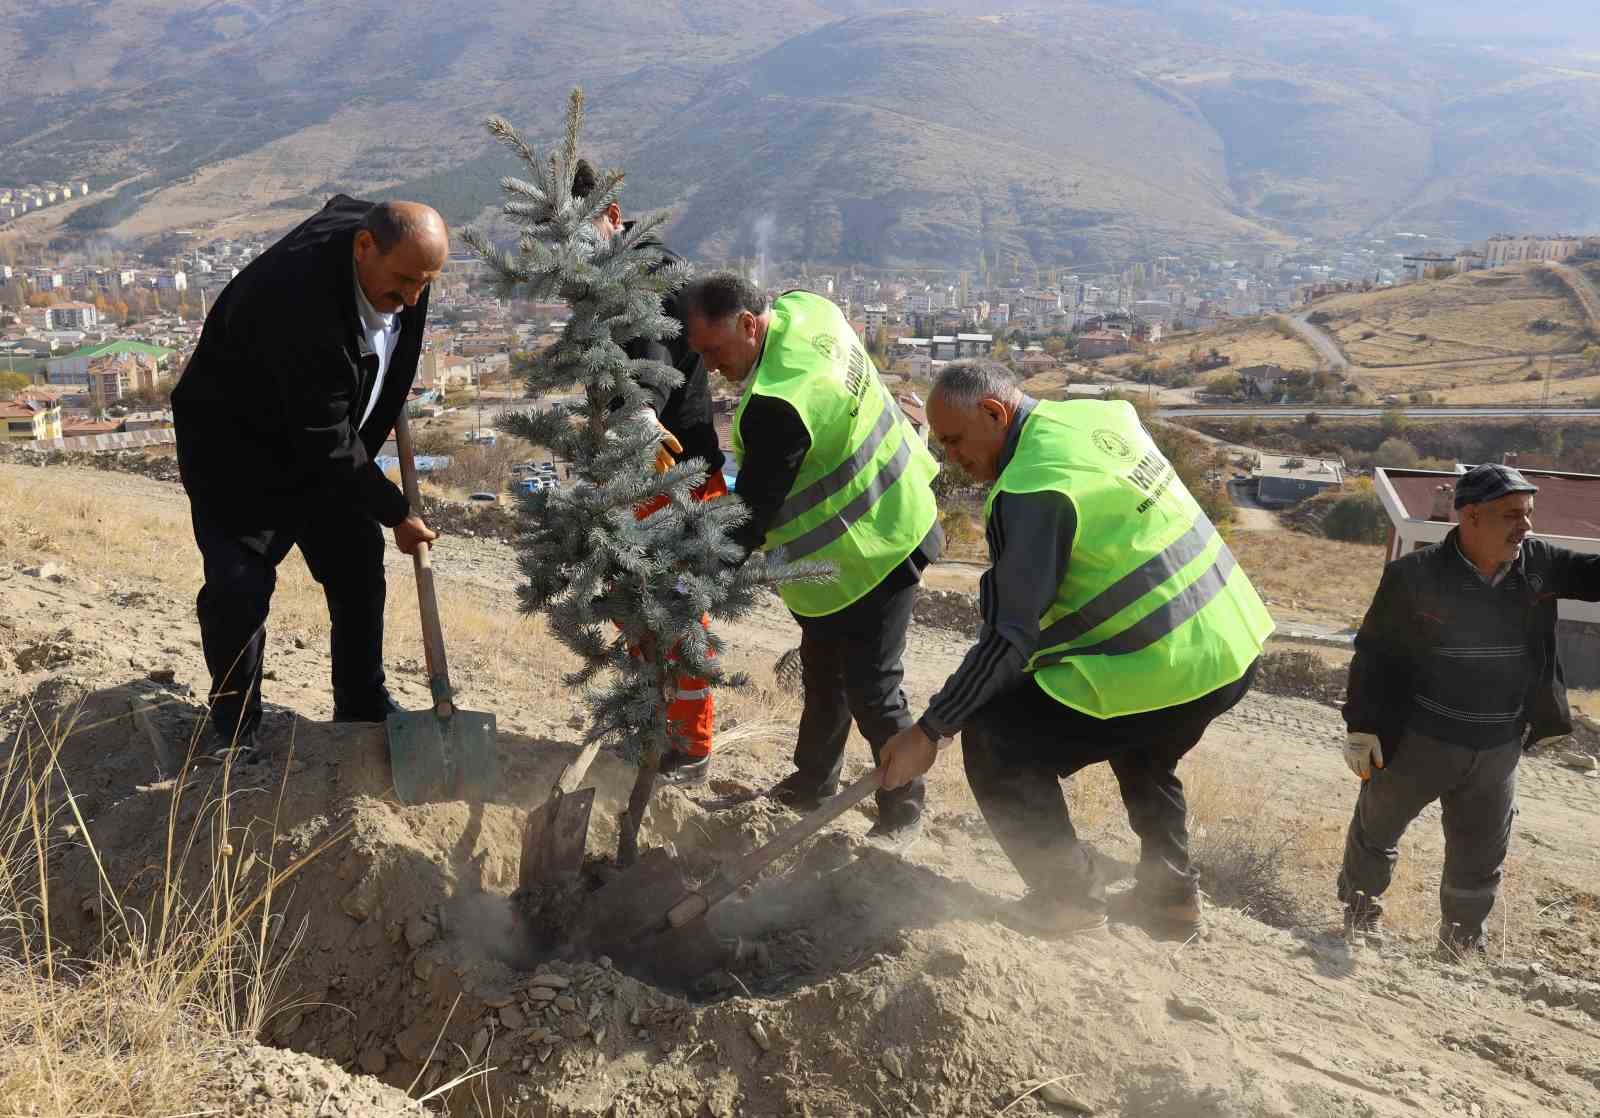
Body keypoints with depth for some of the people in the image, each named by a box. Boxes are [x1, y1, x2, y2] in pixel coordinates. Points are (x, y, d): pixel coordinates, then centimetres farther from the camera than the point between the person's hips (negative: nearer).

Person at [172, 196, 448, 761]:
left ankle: (364, 709, 23)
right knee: (239, 587, -11)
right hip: (238, 445, -7)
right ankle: (234, 729, 11)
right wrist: (396, 512, -20)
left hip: (322, 438, 7)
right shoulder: (303, 303, -38)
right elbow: (328, 444, -31)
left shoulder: (387, 234, -15)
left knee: (359, 567, 8)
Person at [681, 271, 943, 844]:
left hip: (869, 550, -10)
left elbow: (752, 515, -27)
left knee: (870, 690, 0)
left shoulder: (777, 407, -32)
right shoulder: (805, 308, -6)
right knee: (822, 671, 20)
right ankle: (813, 783, 36)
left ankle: (902, 812, 17)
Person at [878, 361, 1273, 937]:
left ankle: (1067, 897, 14)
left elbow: (1009, 638, -20)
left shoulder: (1030, 492, -19)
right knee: (1143, 755, 36)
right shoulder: (1104, 414, 8)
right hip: (1236, 643, 9)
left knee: (991, 741, 3)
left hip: (1164, 674, -9)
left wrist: (930, 730, -13)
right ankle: (1171, 894, 38)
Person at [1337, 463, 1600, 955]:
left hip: (1498, 750, 4)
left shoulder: (1538, 564, -6)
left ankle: (1463, 938, 42)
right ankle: (1361, 911, 41)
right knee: (1376, 829, 15)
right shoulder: (1415, 575, -18)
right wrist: (1361, 726, -11)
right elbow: (1373, 651, -12)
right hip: (1416, 744, -4)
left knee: (1481, 857, 20)